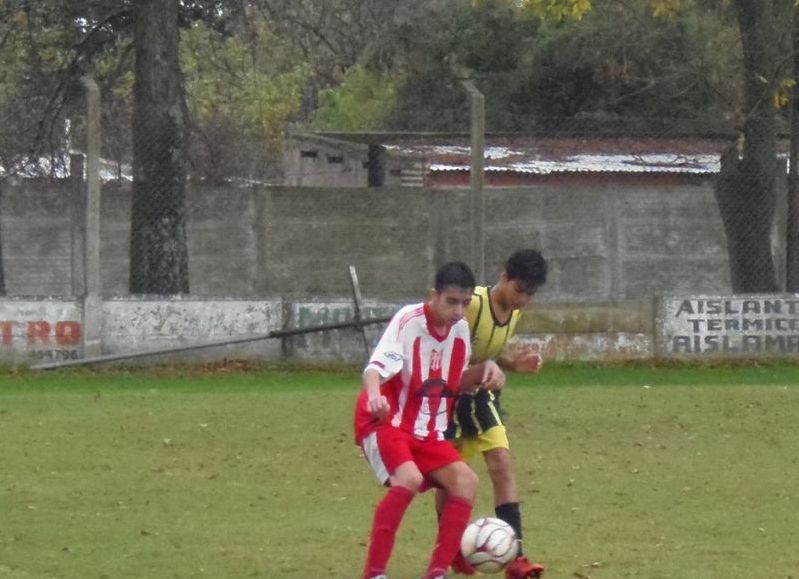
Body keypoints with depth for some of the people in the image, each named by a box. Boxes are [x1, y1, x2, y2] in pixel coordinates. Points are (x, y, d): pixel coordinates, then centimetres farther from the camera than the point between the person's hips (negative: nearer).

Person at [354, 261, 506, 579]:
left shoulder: (460, 329, 3)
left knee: (465, 481, -12)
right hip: (385, 424, -7)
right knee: (409, 478, -32)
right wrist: (374, 394, -52)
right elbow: (375, 368, -29)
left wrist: (485, 369, -5)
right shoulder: (408, 321, -18)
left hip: (427, 432, 7)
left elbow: (457, 382, 16)